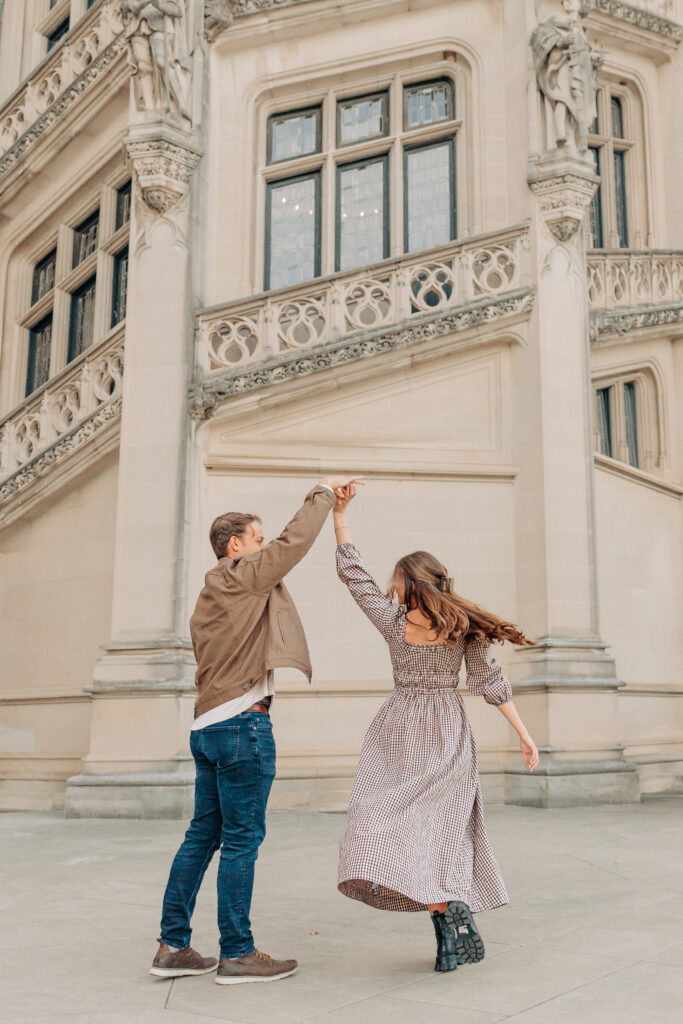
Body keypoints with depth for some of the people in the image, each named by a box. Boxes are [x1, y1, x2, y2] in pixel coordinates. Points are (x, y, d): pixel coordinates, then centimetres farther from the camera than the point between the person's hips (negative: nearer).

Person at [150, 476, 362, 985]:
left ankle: (173, 946, 16)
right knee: (242, 838, -3)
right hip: (243, 722, -10)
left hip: (208, 724, 10)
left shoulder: (210, 598, 21)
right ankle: (237, 954, 4)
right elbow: (295, 542, -11)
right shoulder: (239, 577, -7)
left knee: (203, 835, 12)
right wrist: (323, 492, 1)